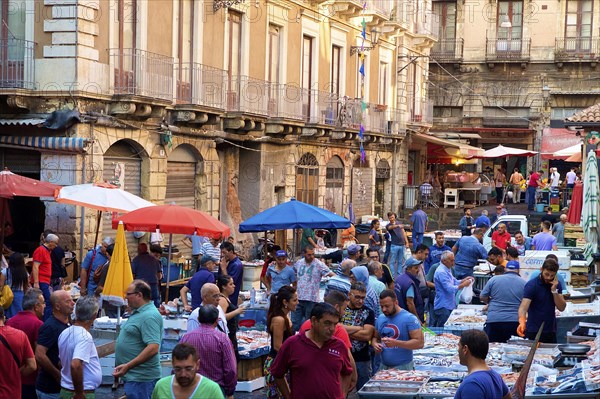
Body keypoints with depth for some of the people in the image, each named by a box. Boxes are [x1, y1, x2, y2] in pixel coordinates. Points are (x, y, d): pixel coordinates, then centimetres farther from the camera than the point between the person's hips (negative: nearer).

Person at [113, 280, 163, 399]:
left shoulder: (149, 316, -20)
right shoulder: (139, 312, 13)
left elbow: (153, 348, -28)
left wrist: (128, 366, -28)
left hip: (140, 377, -10)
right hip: (132, 375, 10)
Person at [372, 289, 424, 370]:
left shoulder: (409, 318, -9)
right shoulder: (380, 319, 10)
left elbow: (420, 343, -14)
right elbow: (375, 337, 23)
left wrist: (396, 343, -23)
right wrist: (374, 344, -2)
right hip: (384, 367, 5)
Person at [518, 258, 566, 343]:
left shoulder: (557, 285, 5)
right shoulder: (531, 285, -13)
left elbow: (561, 308, -1)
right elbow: (524, 307, -25)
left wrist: (554, 290, -14)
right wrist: (522, 322, -45)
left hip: (551, 332, 5)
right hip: (534, 333, -5)